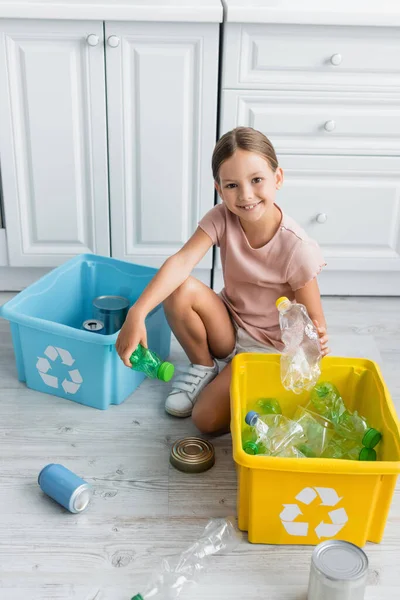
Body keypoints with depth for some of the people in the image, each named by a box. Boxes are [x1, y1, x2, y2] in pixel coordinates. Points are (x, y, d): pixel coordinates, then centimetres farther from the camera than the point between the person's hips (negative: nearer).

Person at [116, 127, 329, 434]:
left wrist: (316, 342, -42)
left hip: (266, 346, -4)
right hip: (229, 325, 4)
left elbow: (314, 324, -17)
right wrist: (137, 314, -46)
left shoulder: (296, 248, -25)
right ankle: (204, 368, 0)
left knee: (207, 419, -22)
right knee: (180, 290, -26)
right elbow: (182, 262, -32)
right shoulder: (222, 218, -17)